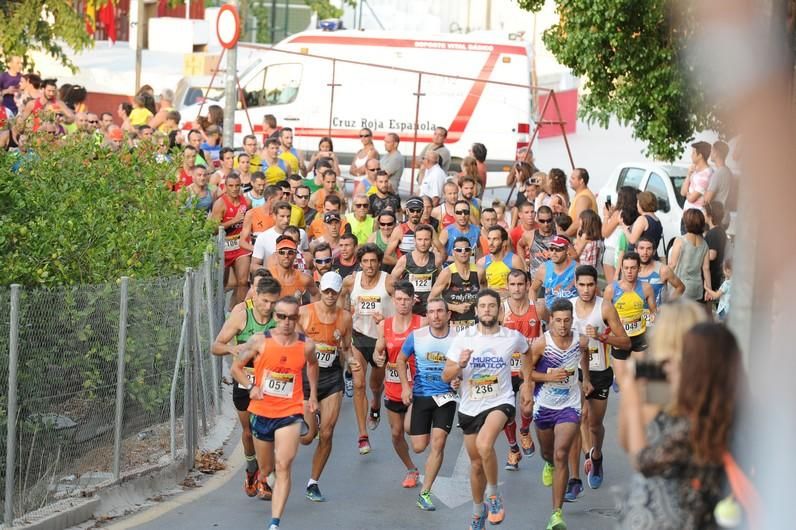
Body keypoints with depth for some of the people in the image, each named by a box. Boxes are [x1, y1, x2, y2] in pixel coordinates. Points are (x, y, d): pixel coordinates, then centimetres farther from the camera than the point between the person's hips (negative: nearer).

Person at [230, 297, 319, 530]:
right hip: (261, 412, 1)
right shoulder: (260, 342, -8)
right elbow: (236, 367, 4)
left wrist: (313, 394, 19)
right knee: (265, 468, 17)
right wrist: (251, 387, -12)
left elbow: (312, 364, 21)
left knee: (283, 466, -18)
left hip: (290, 413, -1)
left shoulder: (306, 345, -4)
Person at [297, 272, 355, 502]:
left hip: (332, 379, 3)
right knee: (308, 434, -8)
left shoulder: (345, 317, 3)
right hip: (306, 375, -3)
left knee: (326, 434, -1)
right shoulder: (303, 312, -6)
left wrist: (351, 360, -5)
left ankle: (313, 483, 13)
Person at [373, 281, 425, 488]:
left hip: (416, 386, -4)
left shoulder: (422, 323, -9)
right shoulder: (384, 325, 2)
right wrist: (378, 358, -17)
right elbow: (378, 351, 7)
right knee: (396, 433, 11)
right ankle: (411, 470, 30)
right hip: (393, 387, 4)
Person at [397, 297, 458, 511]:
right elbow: (401, 360, 10)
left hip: (445, 397, -1)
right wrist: (405, 386, -2)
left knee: (437, 443, -11)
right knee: (419, 447, 3)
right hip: (420, 395, 1)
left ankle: (425, 494, -1)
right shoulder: (416, 336, -5)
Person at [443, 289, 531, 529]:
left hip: (500, 402, -3)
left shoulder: (513, 337, -4)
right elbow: (446, 376, -4)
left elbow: (529, 354, 19)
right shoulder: (463, 337, -4)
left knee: (484, 444, -33)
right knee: (476, 463, 14)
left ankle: (493, 495, -11)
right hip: (470, 407, 3)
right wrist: (460, 365, -23)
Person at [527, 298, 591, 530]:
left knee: (561, 455, -17)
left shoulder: (581, 341, -9)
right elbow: (526, 371, -9)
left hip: (569, 406, -1)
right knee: (548, 453, 23)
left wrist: (586, 378, 25)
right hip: (544, 406, 1)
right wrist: (549, 376, -23)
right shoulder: (541, 343, -18)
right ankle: (549, 465, 65)